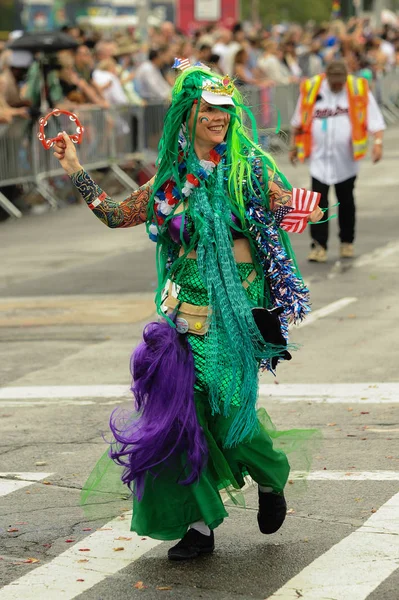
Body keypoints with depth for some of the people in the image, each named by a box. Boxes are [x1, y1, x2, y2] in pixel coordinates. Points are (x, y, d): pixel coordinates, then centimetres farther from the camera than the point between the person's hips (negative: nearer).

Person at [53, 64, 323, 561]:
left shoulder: (250, 167, -1)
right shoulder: (172, 175, 7)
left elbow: (291, 210, -3)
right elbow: (118, 216, 13)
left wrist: (302, 213, -26)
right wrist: (76, 173, 8)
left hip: (236, 310, -3)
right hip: (186, 309, 3)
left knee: (228, 408, -8)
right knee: (183, 411, -1)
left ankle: (272, 480, 24)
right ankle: (199, 524, 11)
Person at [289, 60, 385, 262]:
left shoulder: (359, 90, -6)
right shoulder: (311, 89, -5)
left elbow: (374, 119, -5)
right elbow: (298, 121, 8)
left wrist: (378, 141, -19)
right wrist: (294, 146, 13)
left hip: (346, 158, 1)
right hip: (320, 156, 0)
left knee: (346, 201, 12)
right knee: (319, 201, -9)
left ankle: (347, 242, 26)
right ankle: (319, 246, -7)